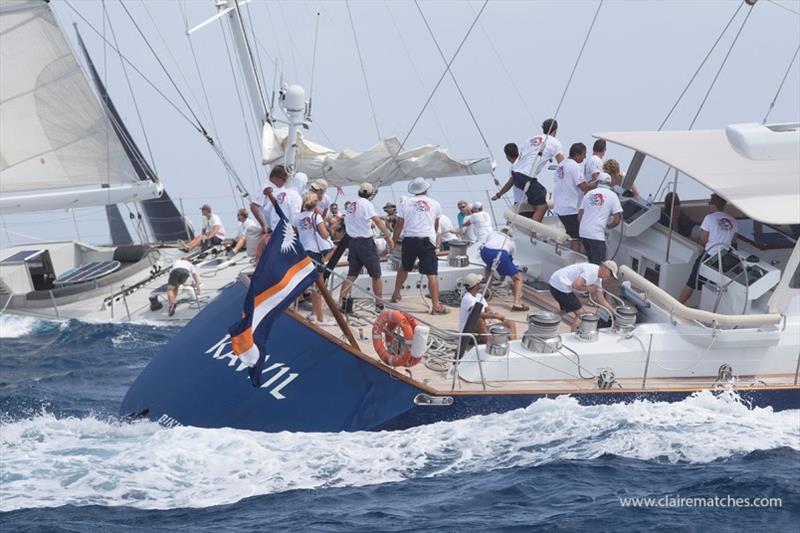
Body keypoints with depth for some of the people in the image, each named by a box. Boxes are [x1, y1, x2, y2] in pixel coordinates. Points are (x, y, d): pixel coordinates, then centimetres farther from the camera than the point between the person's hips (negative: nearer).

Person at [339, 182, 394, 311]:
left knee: (352, 274, 11)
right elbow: (377, 220, -22)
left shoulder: (350, 205, 10)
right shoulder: (366, 203, -11)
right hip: (365, 241, -6)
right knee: (376, 275, 4)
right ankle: (379, 305, 7)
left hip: (352, 241, 6)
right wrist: (388, 235, -26)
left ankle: (341, 301, 1)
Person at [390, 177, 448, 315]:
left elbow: (399, 225, 4)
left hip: (409, 240, 2)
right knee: (432, 273, -6)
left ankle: (396, 294, 38)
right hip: (427, 241, -2)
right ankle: (436, 306, -12)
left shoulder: (406, 203, 4)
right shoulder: (435, 204, 8)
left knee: (404, 268, 25)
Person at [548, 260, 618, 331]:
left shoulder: (598, 280, 14)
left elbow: (601, 300, 13)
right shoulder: (592, 271, -19)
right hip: (561, 286, -11)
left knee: (564, 310, 32)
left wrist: (613, 312, 6)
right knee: (580, 314, -3)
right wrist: (588, 288, -11)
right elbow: (576, 285, -29)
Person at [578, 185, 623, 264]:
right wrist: (607, 226, 16)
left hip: (583, 232, 5)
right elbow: (616, 220, -3)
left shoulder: (588, 194, 15)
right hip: (597, 234, -5)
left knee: (591, 261, 19)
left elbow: (579, 217, 12)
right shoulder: (612, 195, 4)